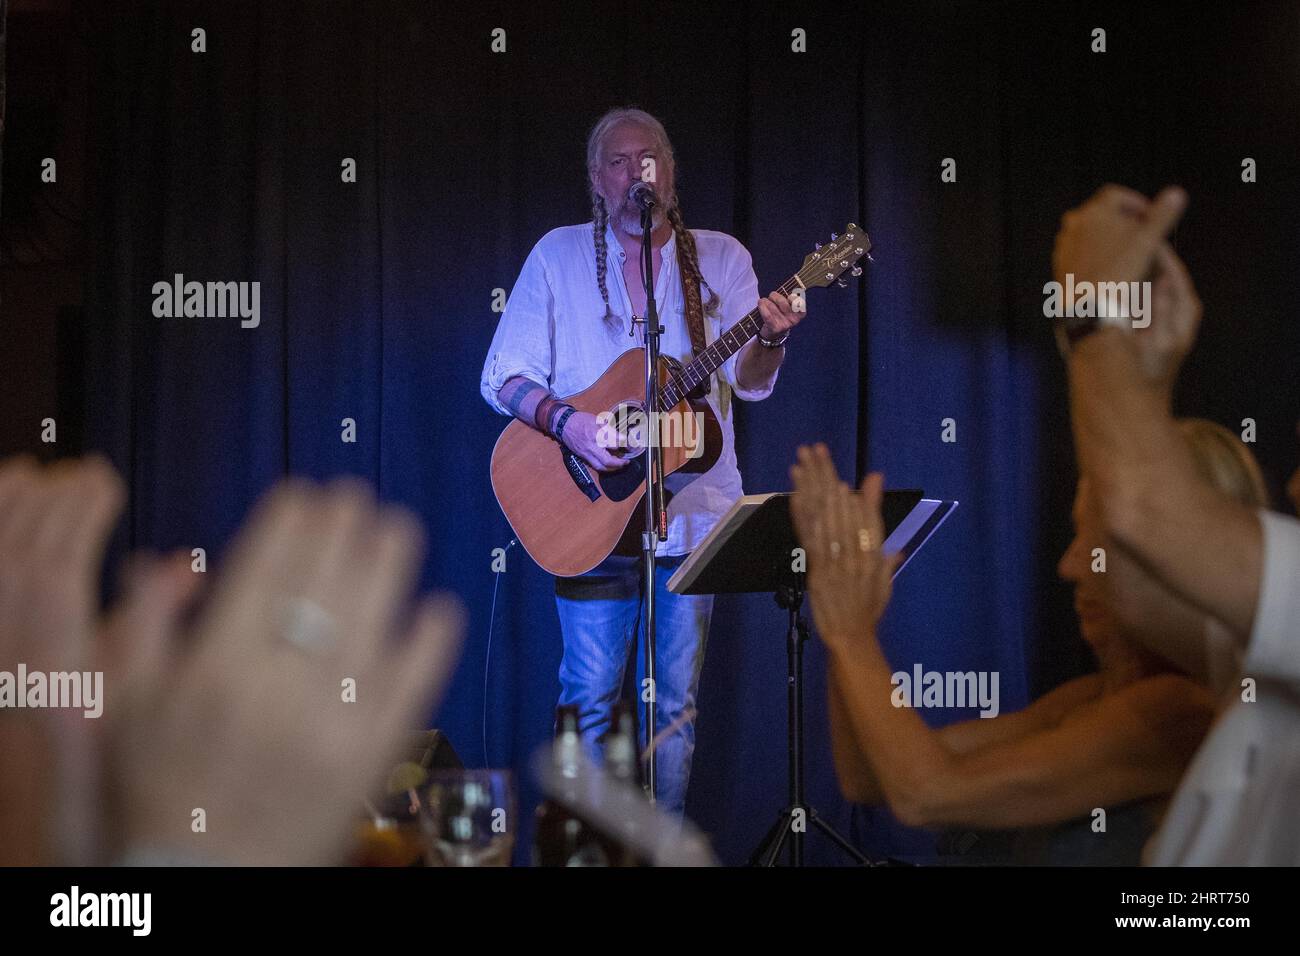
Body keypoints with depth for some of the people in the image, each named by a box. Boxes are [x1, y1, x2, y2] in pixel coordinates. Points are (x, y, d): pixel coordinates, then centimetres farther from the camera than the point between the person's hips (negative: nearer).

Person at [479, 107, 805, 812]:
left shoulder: (719, 258, 5)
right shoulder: (558, 255, 2)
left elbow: (749, 381, -4)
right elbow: (502, 377, -1)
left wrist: (769, 340, -27)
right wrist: (565, 421, -19)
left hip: (692, 510, 2)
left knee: (675, 701, 8)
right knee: (590, 699, 0)